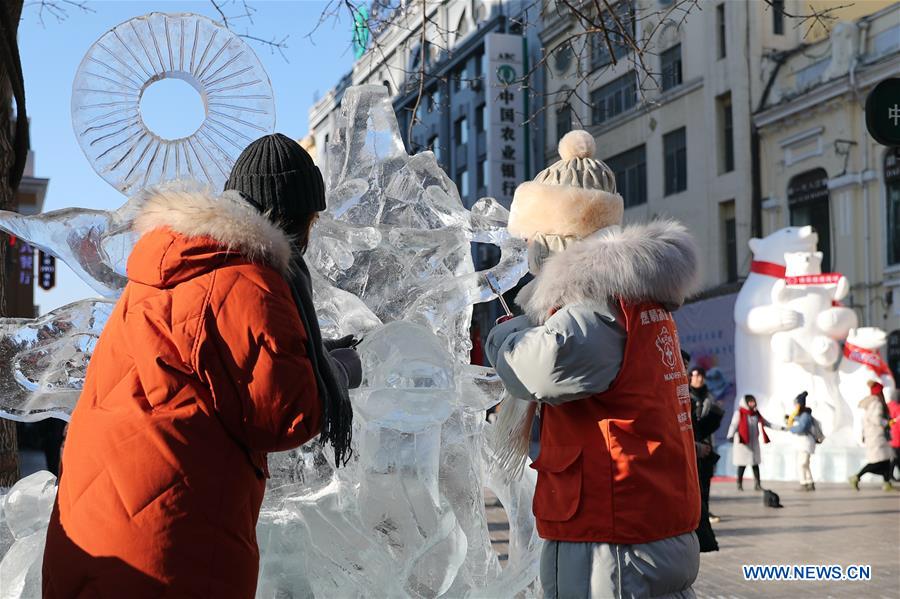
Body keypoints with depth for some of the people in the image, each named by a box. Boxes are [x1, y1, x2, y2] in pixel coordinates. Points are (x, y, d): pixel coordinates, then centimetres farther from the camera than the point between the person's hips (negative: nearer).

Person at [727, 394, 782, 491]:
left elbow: (766, 423, 18)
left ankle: (757, 485, 7)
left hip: (754, 443, 5)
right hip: (742, 443, -5)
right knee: (742, 464, -2)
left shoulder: (756, 414, 12)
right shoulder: (739, 413, -8)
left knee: (755, 464, 4)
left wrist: (780, 428, 15)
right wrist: (730, 436, -36)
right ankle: (739, 485, 10)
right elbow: (734, 425, -18)